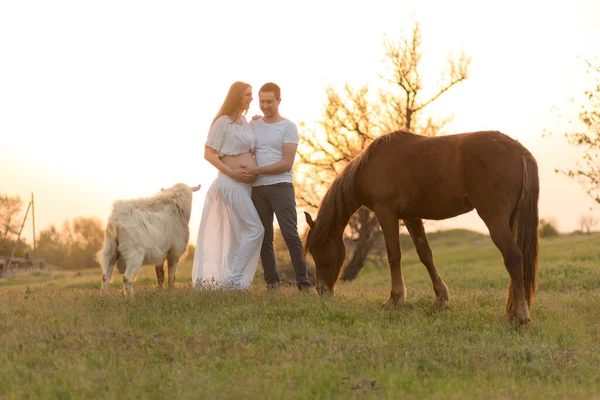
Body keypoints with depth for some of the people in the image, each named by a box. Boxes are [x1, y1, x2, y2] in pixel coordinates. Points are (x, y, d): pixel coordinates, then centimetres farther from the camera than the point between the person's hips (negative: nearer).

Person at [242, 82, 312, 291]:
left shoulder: (288, 127, 0)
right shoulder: (253, 125, 13)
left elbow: (287, 164, -8)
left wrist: (257, 170, -14)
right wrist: (247, 173, -3)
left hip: (281, 186, -4)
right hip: (257, 188, 4)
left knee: (290, 235, -10)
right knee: (264, 237, 4)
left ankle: (303, 282, -10)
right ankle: (271, 281, 9)